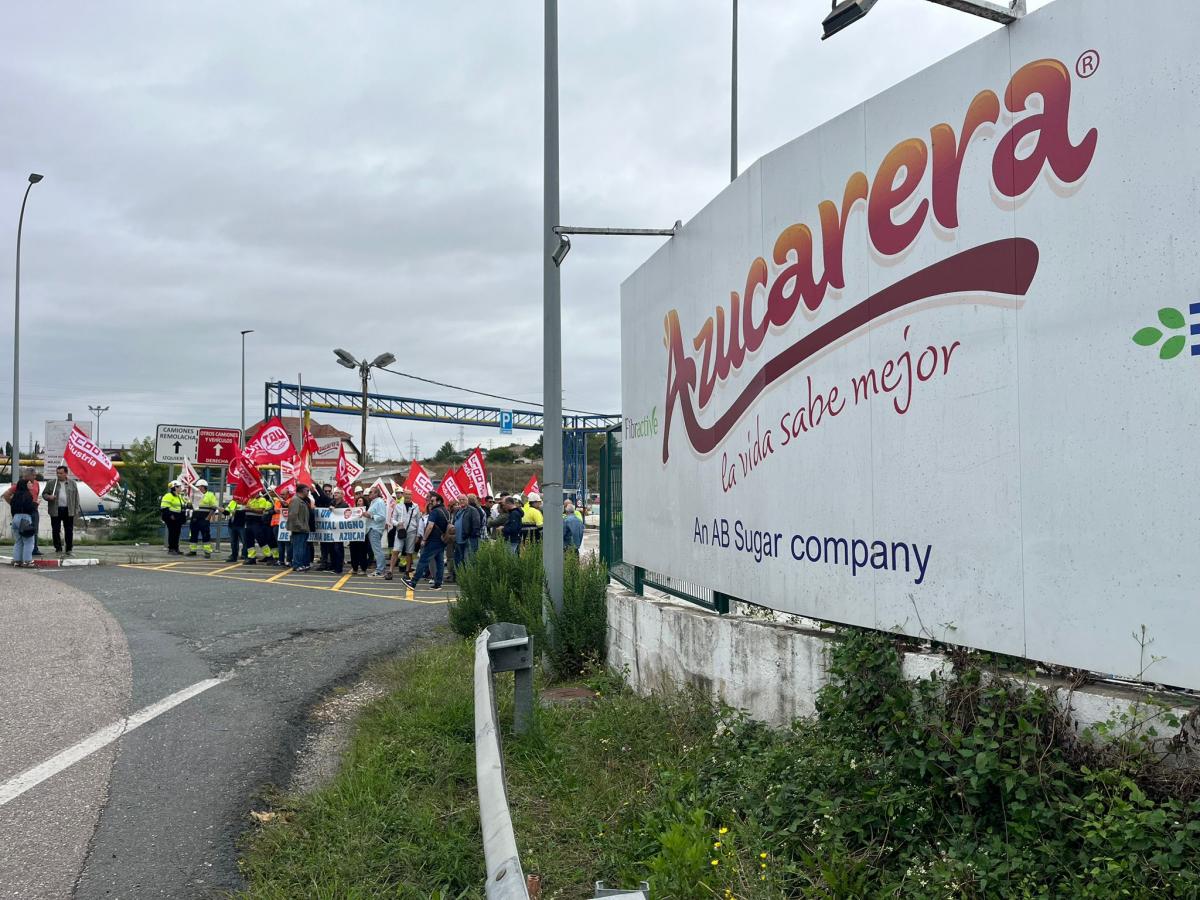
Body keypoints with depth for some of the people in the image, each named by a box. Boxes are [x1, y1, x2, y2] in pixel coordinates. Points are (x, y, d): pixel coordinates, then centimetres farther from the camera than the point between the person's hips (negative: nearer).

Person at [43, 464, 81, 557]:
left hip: (68, 511, 0)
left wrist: (76, 509, 3)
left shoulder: (72, 483, 7)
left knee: (69, 531, 4)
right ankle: (58, 549, 10)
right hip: (55, 511, 0)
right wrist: (48, 497, -14)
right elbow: (44, 494, 10)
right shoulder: (51, 484, 5)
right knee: (56, 530, 2)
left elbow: (76, 497, 8)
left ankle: (69, 549, 12)